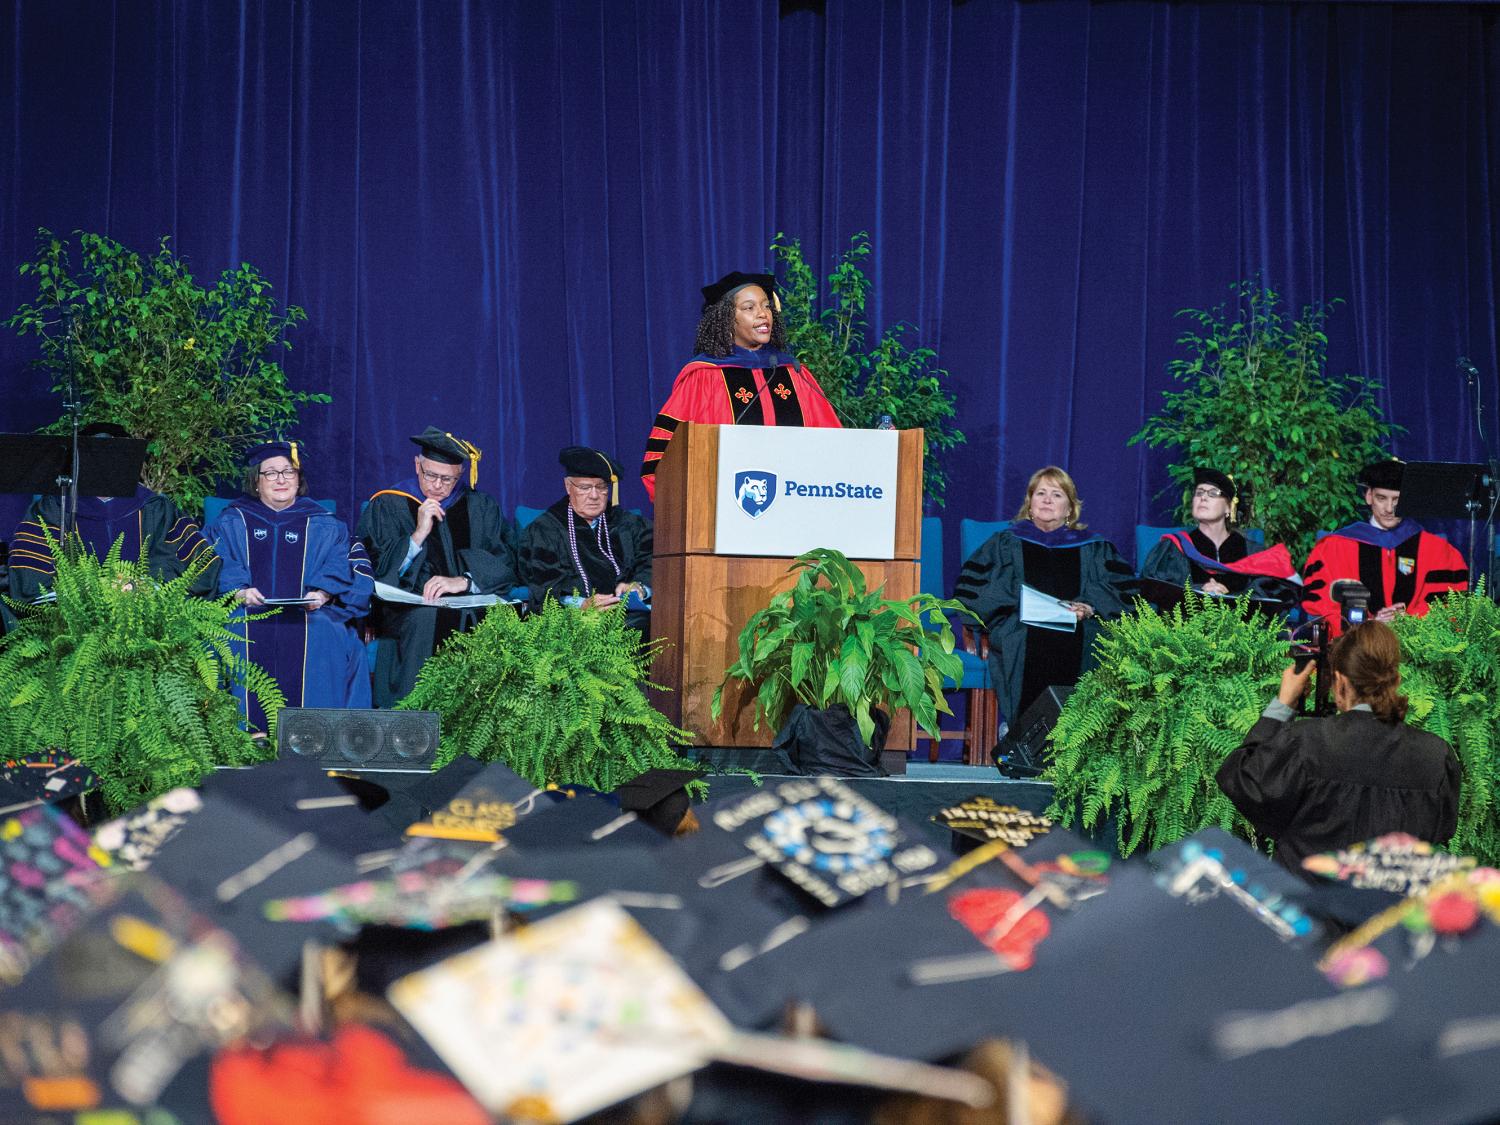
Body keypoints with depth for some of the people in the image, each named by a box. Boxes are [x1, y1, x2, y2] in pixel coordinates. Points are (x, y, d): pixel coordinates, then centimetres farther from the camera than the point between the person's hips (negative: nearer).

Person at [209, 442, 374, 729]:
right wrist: (239, 591, -16)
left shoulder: (324, 525, 18)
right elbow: (217, 567, 5)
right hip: (247, 617, 0)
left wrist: (323, 593, -13)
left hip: (308, 618, 0)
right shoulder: (232, 523, 17)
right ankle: (250, 733, -29)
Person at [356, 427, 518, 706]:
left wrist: (463, 581, -17)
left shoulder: (480, 508, 15)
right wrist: (418, 534, -11)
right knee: (428, 617, -37)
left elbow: (504, 563, 1)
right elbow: (376, 570, -1)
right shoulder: (387, 506, 10)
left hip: (471, 606, 2)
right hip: (406, 608, -2)